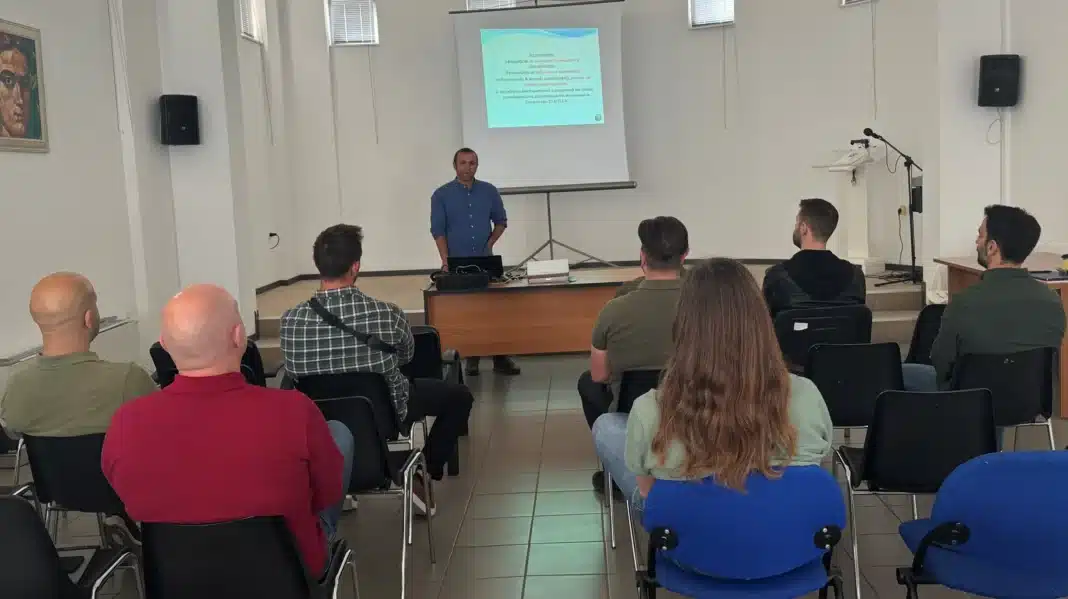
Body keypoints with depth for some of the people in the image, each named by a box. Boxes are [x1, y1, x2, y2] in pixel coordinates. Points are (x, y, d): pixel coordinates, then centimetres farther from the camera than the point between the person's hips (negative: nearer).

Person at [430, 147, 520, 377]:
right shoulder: (441, 195, -2)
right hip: (457, 264, -2)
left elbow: (501, 221, 14)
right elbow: (438, 231, -4)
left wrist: (490, 243, 0)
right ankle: (471, 359, 12)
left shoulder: (490, 191, 6)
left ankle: (500, 358, 5)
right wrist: (446, 262, -12)